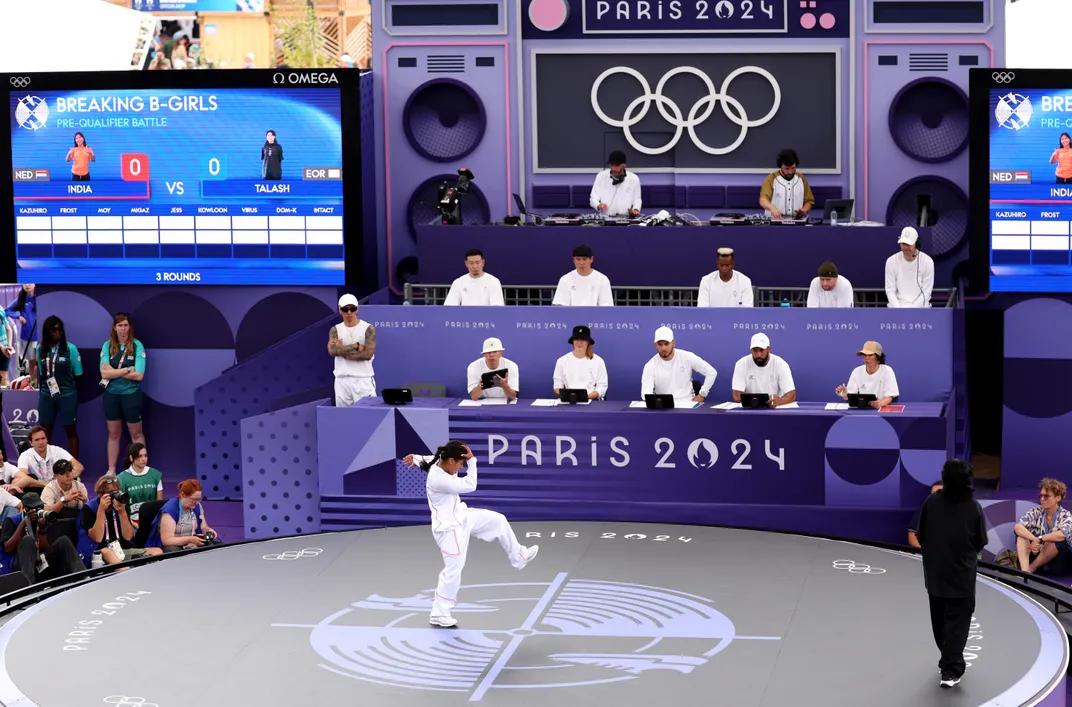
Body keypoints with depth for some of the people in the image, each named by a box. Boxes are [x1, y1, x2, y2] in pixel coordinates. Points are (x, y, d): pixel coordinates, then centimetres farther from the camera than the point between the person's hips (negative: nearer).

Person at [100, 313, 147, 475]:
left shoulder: (137, 346, -9)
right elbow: (105, 373, -12)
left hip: (131, 394, -2)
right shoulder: (107, 345, -2)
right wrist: (128, 370, -16)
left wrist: (114, 372, -14)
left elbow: (139, 375, -16)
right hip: (111, 394, 2)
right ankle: (111, 470, 20)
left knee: (136, 433, 9)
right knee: (113, 434, 13)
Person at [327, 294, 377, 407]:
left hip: (363, 379, -3)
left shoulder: (368, 329, -1)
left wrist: (343, 351, -9)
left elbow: (368, 354, -13)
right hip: (342, 380, 3)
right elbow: (332, 350, -10)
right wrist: (356, 346, -13)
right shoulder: (335, 330, 8)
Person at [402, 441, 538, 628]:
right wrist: (471, 460, -27)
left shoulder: (441, 465, -5)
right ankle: (438, 614, 9)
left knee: (498, 520, 15)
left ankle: (519, 556, 35)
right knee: (453, 570, -4)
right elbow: (470, 486, -31)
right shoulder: (438, 480, -34)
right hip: (449, 528, -10)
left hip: (460, 517, 10)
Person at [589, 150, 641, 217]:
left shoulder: (634, 179, 5)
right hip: (605, 218, -1)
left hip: (626, 218, 1)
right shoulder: (601, 176, 5)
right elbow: (593, 198, 6)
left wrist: (636, 209, -9)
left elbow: (637, 199, 13)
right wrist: (599, 205, -17)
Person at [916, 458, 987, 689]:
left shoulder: (931, 503, -10)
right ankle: (950, 670, -5)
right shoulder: (974, 507, -14)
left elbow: (920, 537, -1)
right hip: (962, 575, -2)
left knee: (940, 621, 19)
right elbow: (981, 543, -5)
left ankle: (949, 661, 32)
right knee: (957, 622, 3)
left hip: (935, 573, 2)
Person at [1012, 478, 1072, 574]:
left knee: (1058, 540, -32)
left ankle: (1031, 568, -19)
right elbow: (1017, 527, -18)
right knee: (1022, 533, -16)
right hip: (1037, 556, 3)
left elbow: (1062, 535, -32)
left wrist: (1039, 539, -37)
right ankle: (1024, 570, -36)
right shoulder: (1036, 512, 0)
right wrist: (1034, 539, -34)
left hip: (1057, 563, -3)